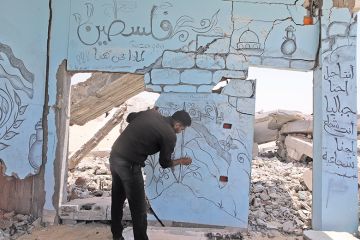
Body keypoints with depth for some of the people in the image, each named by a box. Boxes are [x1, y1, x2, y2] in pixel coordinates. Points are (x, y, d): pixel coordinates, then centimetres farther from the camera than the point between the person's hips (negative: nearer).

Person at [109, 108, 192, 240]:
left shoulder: (152, 113, 7)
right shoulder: (170, 135, -10)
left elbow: (129, 117, 21)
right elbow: (164, 163, 2)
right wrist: (181, 161, 19)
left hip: (115, 155, 9)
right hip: (129, 164, -9)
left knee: (117, 198, 26)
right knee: (138, 207, 8)